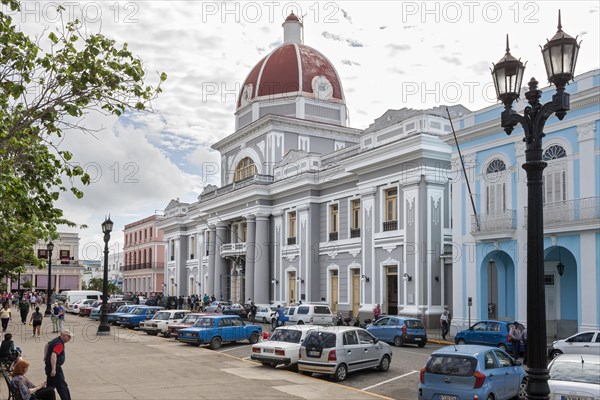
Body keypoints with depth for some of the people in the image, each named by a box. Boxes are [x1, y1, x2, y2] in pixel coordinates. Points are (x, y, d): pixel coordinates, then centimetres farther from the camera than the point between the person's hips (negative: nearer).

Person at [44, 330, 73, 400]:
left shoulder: (56, 340, 10)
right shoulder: (59, 344, -21)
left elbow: (47, 345, 31)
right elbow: (53, 355, -33)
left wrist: (45, 356, 32)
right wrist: (53, 369, -36)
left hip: (49, 366, 10)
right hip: (55, 367, -10)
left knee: (50, 386, 18)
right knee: (62, 386, -7)